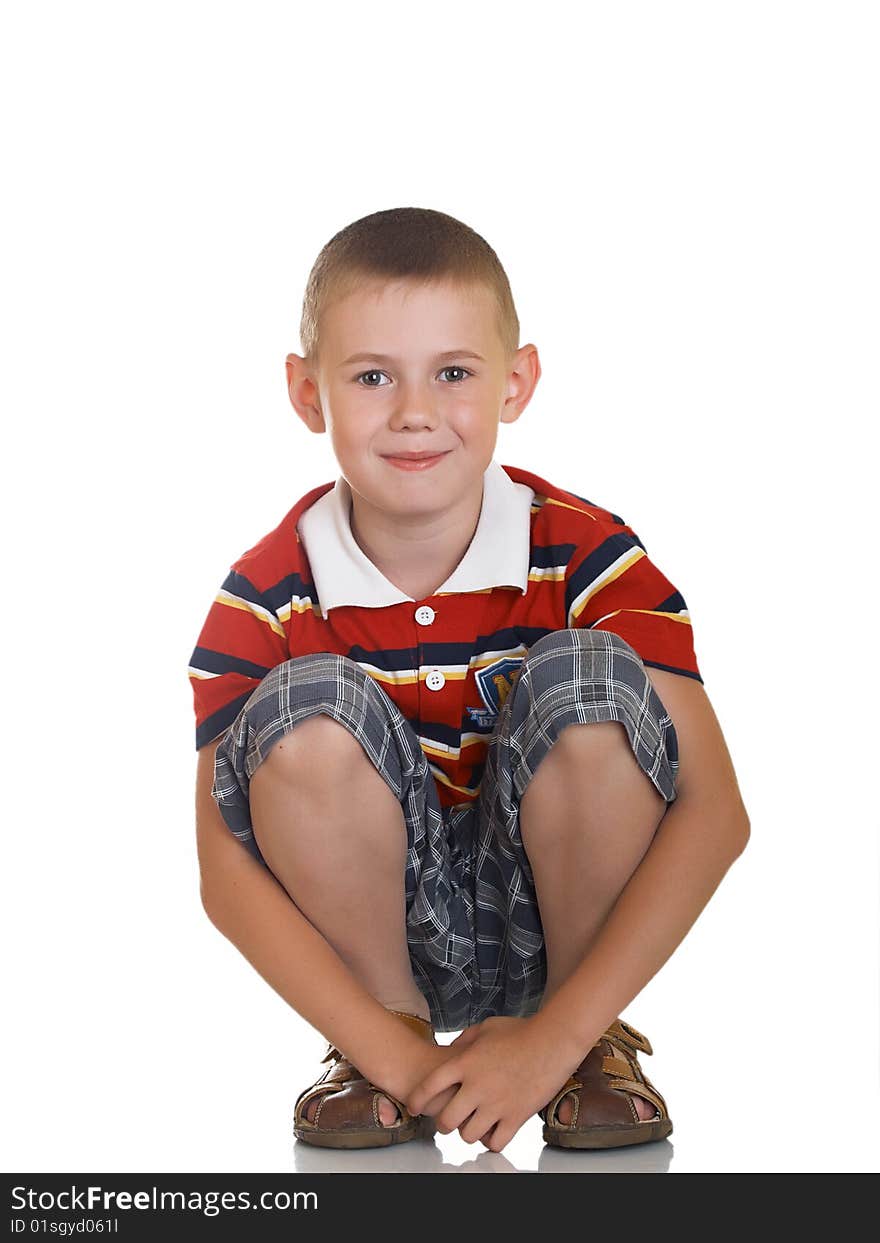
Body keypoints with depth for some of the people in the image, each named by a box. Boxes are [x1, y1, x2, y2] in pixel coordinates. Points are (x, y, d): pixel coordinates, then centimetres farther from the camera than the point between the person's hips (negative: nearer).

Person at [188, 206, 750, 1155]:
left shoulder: (589, 558, -15)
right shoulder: (267, 597, -13)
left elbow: (712, 813, -18)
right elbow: (225, 870, -14)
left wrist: (555, 1036, -25)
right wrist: (388, 1048, -25)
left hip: (556, 913, 0)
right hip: (372, 927, 0)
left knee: (588, 677, -27)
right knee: (309, 704, -27)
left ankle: (599, 1039, -7)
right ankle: (392, 1018, -6)